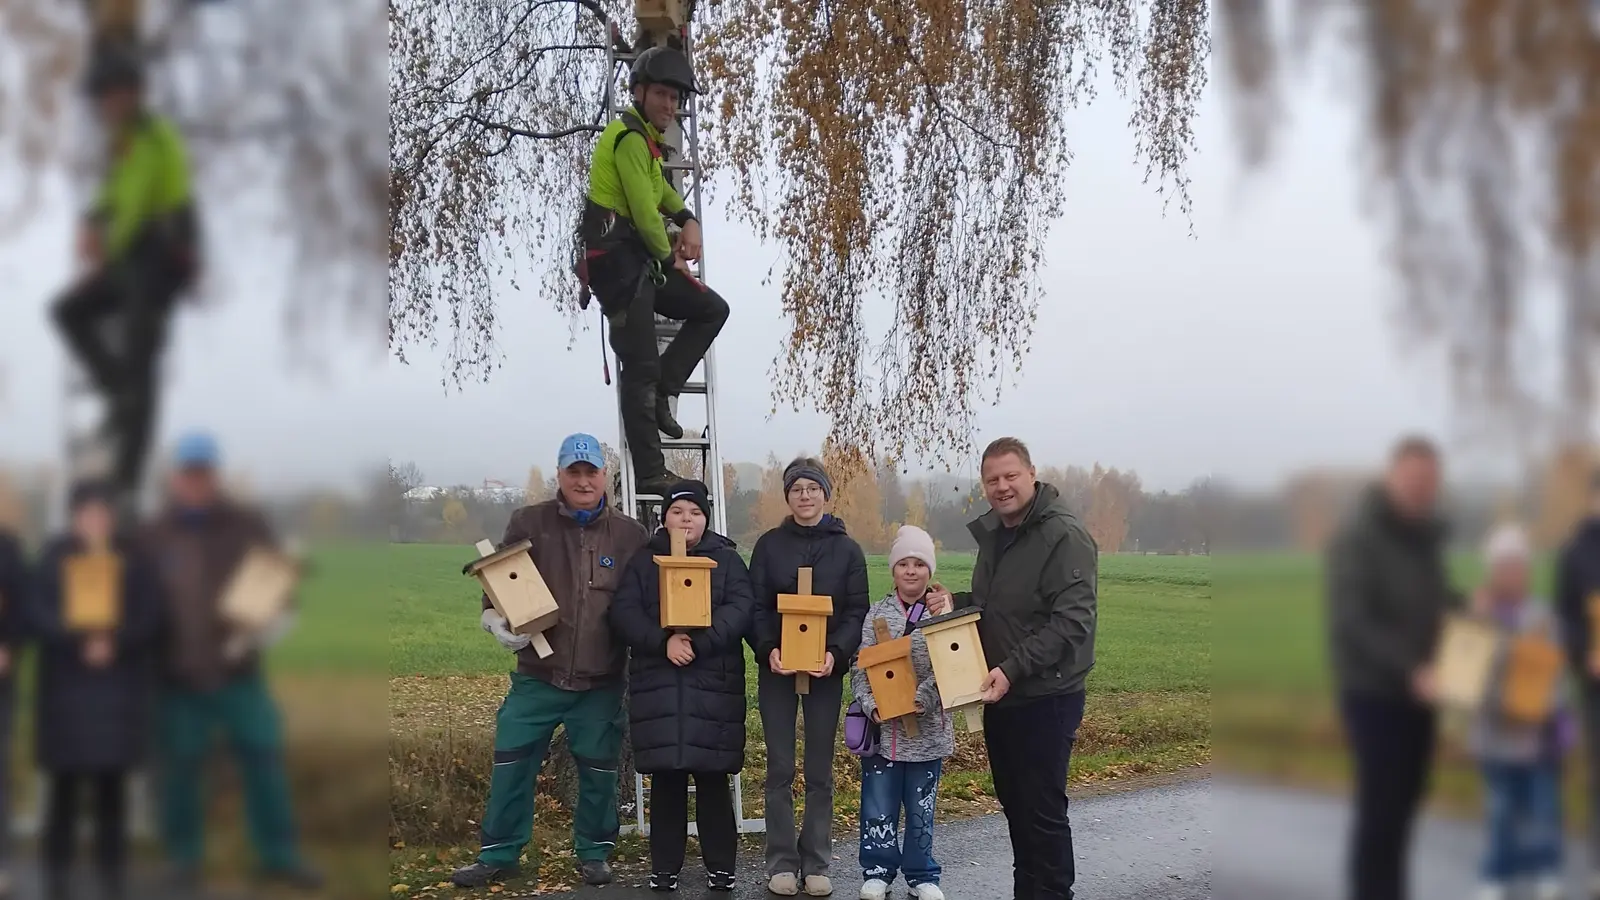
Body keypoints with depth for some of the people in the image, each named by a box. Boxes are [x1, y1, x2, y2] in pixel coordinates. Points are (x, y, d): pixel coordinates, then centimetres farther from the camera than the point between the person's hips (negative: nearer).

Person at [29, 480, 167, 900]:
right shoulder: (53, 557, 3)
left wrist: (114, 642, -18)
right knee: (66, 776, -2)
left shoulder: (135, 559, 5)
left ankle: (112, 865, 12)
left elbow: (150, 618, -1)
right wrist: (81, 641, -21)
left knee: (112, 778, 2)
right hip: (66, 685, -1)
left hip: (120, 685, 1)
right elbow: (38, 616, -6)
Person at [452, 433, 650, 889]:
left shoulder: (630, 534, 3)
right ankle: (498, 854, 17)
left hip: (602, 682, 0)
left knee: (599, 771, 8)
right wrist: (496, 618, -13)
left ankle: (594, 852, 25)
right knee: (511, 765, 2)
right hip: (537, 675, 0)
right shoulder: (529, 523, 1)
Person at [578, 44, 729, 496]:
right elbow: (644, 210, -17)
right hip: (619, 261, -10)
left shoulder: (643, 137, 18)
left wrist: (688, 220, 17)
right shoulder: (629, 137, -13)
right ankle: (649, 474, -6)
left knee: (712, 309, 10)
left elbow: (658, 186, 35)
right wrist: (670, 258, -2)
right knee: (641, 366, -9)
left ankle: (660, 393, 8)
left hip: (642, 260, 10)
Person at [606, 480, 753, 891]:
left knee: (713, 777, 1)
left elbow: (740, 609, -6)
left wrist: (698, 643, -20)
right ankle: (664, 866, 13)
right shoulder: (643, 562, 11)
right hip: (658, 684, 1)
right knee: (665, 777, 4)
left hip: (713, 684, -1)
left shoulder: (727, 560, 8)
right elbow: (623, 613, -2)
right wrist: (663, 642, -18)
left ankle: (720, 866, 12)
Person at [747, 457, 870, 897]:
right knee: (780, 769, 3)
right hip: (777, 668, 0)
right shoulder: (769, 544, 3)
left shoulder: (847, 549, 4)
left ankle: (816, 863, 13)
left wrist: (836, 652, -18)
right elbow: (755, 607, 0)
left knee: (820, 770, 5)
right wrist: (768, 649, -18)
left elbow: (857, 612, -1)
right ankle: (782, 862, 10)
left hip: (826, 670, 0)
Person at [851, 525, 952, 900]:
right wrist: (870, 704, -14)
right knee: (878, 806, 5)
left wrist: (918, 701, -22)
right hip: (881, 727, 1)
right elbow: (859, 668, 1)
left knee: (921, 807, 11)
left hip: (926, 728, -1)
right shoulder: (877, 613, 3)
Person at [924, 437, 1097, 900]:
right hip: (1000, 694, 8)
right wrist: (955, 602, 2)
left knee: (1043, 808, -2)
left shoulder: (1064, 536, -16)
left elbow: (1072, 621, -23)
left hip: (1046, 697, -8)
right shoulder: (992, 533, 11)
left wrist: (1013, 668, -28)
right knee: (1013, 802, 16)